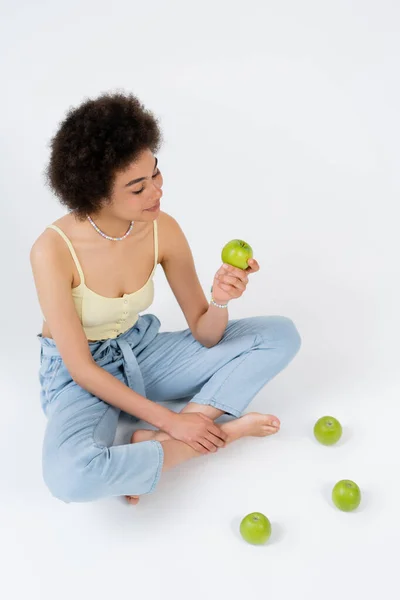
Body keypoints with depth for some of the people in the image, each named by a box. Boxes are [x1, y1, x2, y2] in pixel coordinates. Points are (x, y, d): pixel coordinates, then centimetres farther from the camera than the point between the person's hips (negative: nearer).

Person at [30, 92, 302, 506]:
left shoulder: (163, 230, -14)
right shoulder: (53, 250, -25)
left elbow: (205, 335, -6)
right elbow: (81, 368, -20)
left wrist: (220, 300, -29)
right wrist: (169, 420, -22)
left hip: (143, 352, 5)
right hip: (80, 374, -4)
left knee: (281, 335, -8)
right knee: (70, 476, -39)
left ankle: (159, 443, -20)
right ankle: (218, 435, -17)